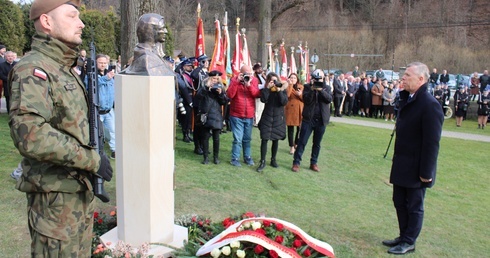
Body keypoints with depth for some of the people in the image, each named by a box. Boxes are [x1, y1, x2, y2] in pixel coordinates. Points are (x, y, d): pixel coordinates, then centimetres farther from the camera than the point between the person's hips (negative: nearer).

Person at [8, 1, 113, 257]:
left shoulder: (65, 68, 13)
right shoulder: (33, 70, -18)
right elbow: (29, 133, -31)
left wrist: (90, 159, 13)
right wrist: (91, 159, -25)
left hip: (79, 187, 9)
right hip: (55, 193, -9)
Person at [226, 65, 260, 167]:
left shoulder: (254, 80, 1)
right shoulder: (234, 80, -4)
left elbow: (257, 94, -11)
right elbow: (230, 95, -16)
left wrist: (249, 84, -22)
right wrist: (236, 82, -21)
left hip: (249, 116, 3)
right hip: (236, 116, -3)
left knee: (247, 139, 13)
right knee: (238, 139, -5)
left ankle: (247, 157, 25)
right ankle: (235, 159, 5)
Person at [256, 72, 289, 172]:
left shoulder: (283, 89, 2)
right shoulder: (265, 90, 2)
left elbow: (284, 102, -12)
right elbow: (263, 100, -16)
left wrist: (279, 90, -19)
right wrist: (268, 88, -18)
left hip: (278, 118, 1)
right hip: (267, 117, -1)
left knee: (275, 139, 8)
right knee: (264, 139, -6)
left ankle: (273, 160, 21)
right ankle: (262, 161, 0)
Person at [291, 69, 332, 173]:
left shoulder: (327, 88, 8)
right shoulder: (308, 86, 3)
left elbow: (329, 99, -9)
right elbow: (306, 100, -10)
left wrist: (321, 90, -21)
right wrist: (312, 89, -21)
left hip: (321, 120, 2)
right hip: (308, 118, -2)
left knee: (317, 143, 10)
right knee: (302, 141, -2)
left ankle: (314, 163, 20)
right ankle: (296, 162, 5)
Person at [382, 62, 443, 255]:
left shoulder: (430, 105, -21)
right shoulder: (407, 99, 7)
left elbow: (432, 143, -21)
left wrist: (426, 172, -19)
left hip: (416, 168, -8)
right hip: (402, 166, 8)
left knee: (414, 206, 8)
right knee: (400, 202, 18)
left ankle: (409, 242, 23)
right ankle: (404, 236, 34)